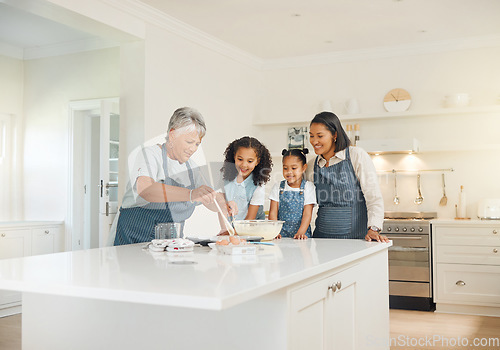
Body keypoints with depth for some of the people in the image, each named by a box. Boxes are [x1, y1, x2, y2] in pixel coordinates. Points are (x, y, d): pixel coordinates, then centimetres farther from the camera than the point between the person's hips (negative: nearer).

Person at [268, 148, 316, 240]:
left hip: (301, 234, -1)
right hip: (281, 233, 1)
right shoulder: (278, 187, 9)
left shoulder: (308, 187, 4)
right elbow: (273, 212, 5)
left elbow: (307, 213, -3)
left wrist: (300, 233, -16)